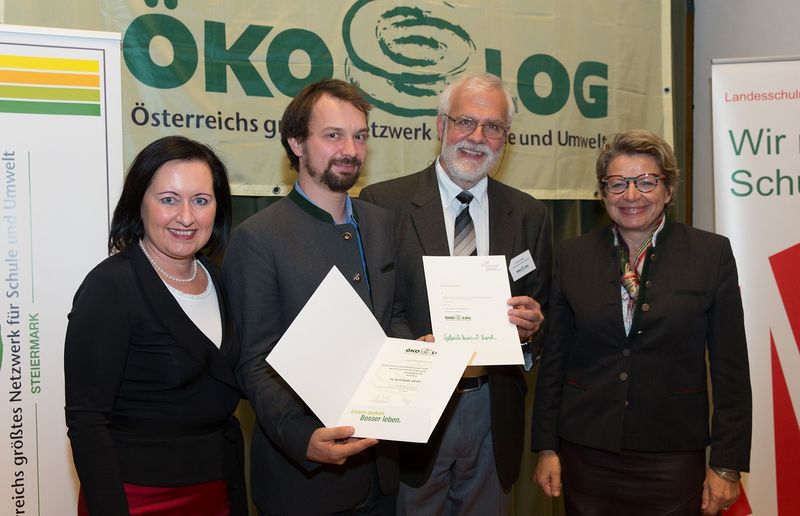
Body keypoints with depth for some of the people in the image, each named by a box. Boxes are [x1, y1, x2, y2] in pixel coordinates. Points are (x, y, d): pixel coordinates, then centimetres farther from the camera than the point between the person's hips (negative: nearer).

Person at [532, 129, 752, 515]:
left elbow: (731, 367, -2)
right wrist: (547, 447, 4)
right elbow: (554, 358, 6)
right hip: (586, 453, 2)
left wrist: (726, 465, -4)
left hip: (672, 457, -1)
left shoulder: (711, 254, -2)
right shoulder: (573, 256, 3)